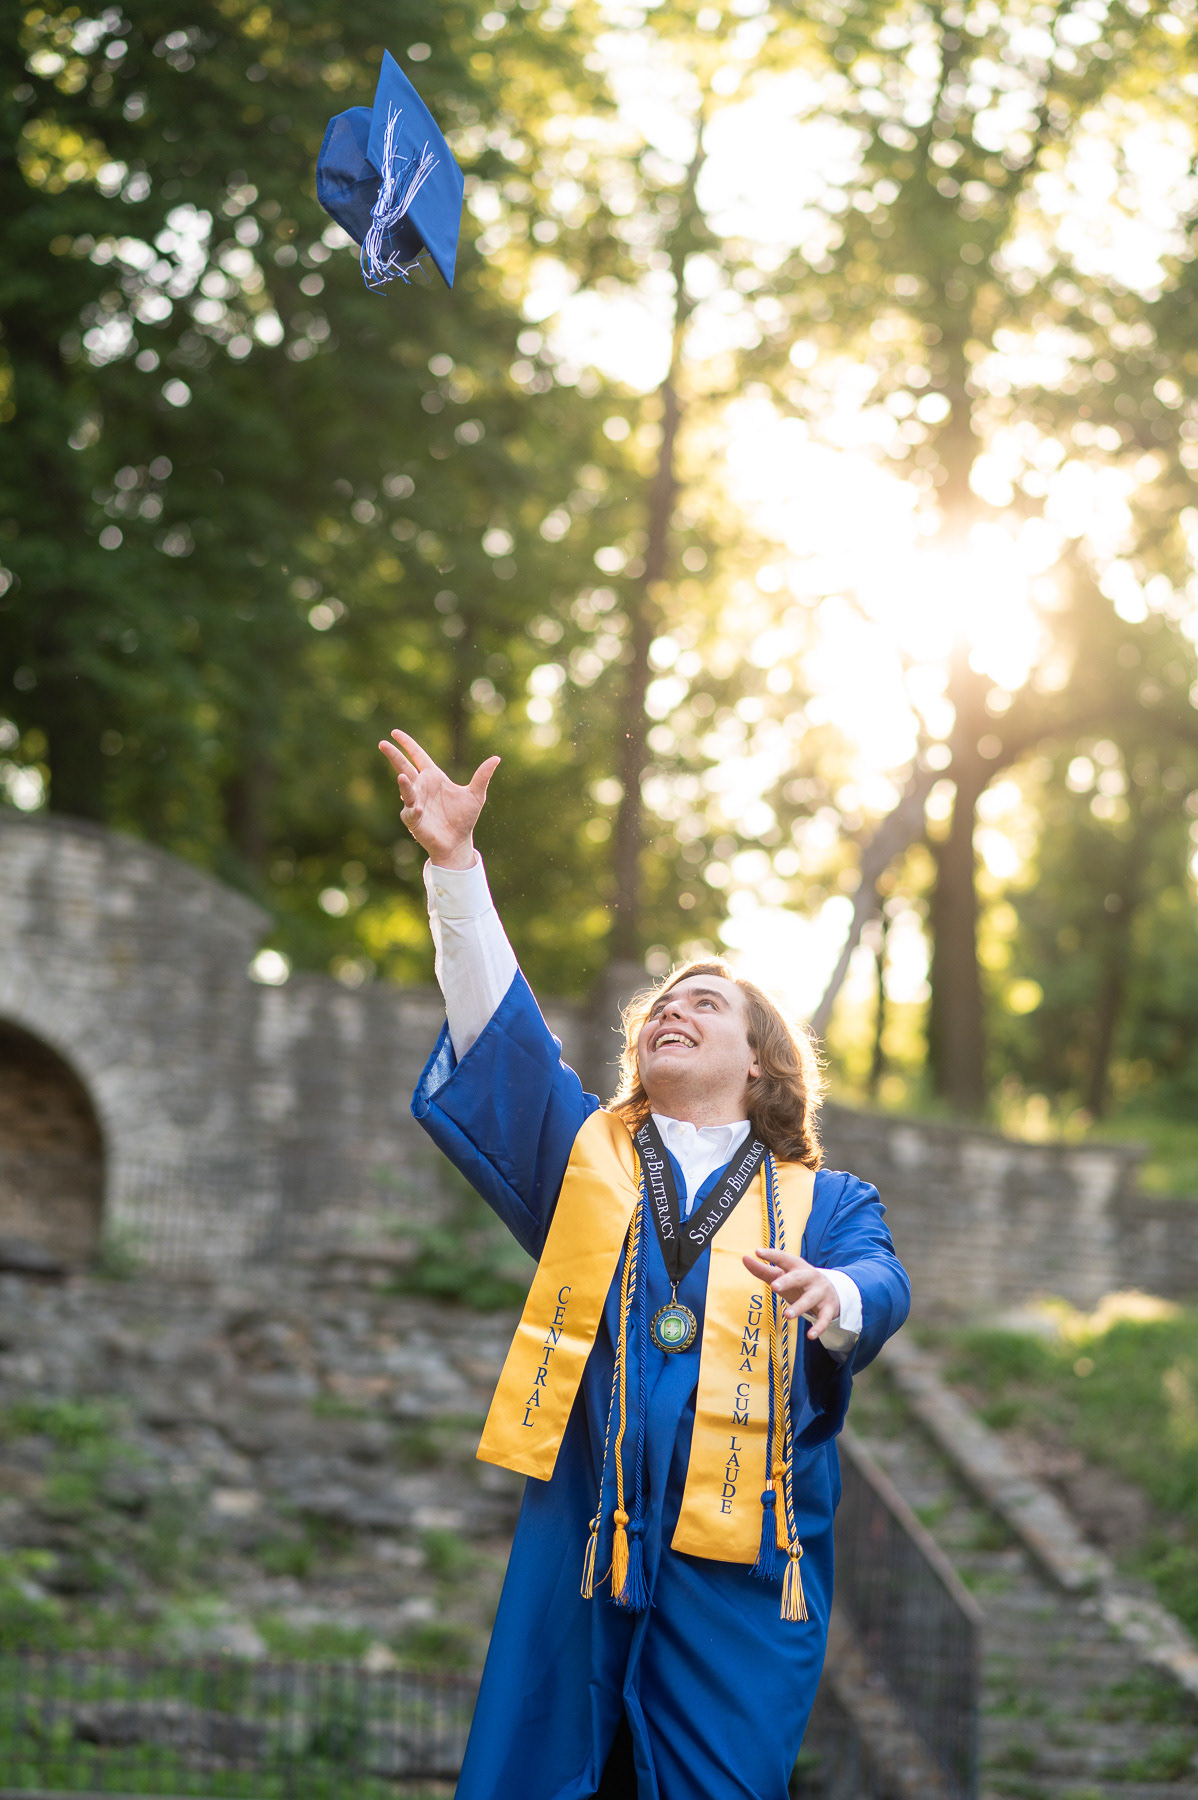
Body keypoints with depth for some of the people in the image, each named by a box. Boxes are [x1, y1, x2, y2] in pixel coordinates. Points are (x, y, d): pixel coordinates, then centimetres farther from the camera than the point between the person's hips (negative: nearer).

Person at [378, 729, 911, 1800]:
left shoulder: (826, 1201, 13)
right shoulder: (584, 1151, 18)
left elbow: (880, 1290, -6)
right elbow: (500, 1030, 5)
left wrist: (834, 1297, -32)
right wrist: (456, 864, -7)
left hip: (743, 1562, -1)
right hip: (579, 1538, 1)